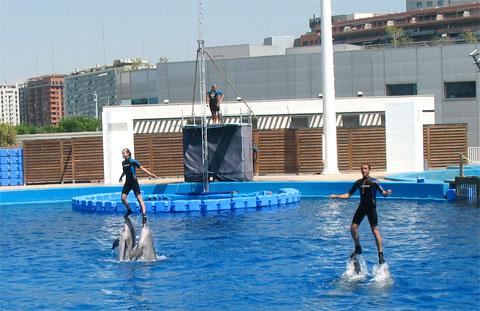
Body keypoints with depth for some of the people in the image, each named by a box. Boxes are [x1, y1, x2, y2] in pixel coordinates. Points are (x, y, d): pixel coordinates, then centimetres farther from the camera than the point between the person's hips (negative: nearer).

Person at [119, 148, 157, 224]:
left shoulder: (133, 161, -11)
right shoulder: (123, 163, 8)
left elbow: (141, 168, -10)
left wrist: (150, 174, -15)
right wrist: (121, 177, 44)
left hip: (134, 182, -7)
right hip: (127, 182, 7)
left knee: (139, 198, -10)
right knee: (123, 198, 0)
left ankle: (144, 215, -14)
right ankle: (129, 210, 24)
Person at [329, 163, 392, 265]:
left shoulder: (374, 182, -7)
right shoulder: (358, 183, 8)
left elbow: (383, 193, -12)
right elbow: (348, 194, 13)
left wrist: (387, 193, -35)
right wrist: (336, 196, 3)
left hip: (371, 207, -6)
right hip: (362, 206, 6)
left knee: (375, 230, -10)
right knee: (353, 228, 2)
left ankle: (381, 254, -7)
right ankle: (358, 248, 22)